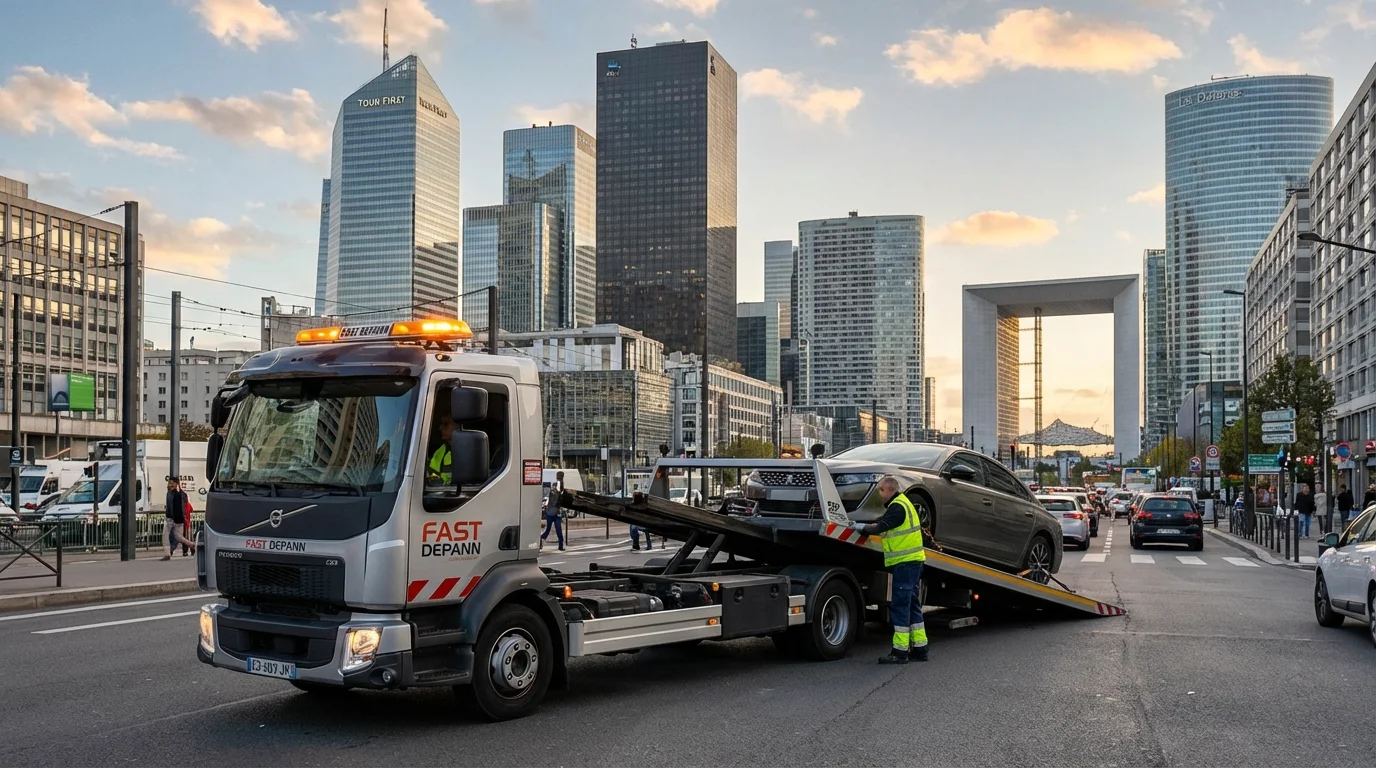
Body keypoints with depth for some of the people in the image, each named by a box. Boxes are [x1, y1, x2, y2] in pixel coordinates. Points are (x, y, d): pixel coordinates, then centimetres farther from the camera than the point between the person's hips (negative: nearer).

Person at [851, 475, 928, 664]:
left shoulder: (898, 506, -14)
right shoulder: (902, 503, 20)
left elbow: (880, 527, -20)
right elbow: (883, 523, 21)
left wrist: (862, 527, -7)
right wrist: (863, 526, 9)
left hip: (905, 562, -11)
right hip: (911, 561, 11)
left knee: (900, 605, -9)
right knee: (912, 604, 13)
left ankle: (900, 651, -9)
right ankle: (919, 648, 17)